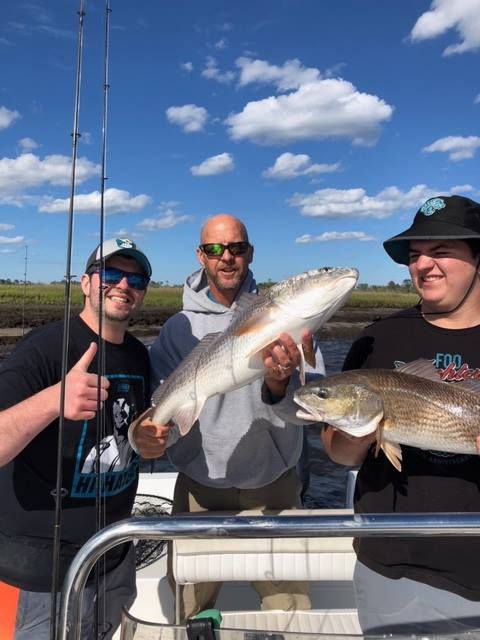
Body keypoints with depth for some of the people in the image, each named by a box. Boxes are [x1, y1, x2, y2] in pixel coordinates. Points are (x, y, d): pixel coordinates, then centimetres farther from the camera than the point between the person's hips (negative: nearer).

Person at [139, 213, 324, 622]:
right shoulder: (180, 327, -4)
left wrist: (282, 383, -38)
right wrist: (147, 434, -25)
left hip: (274, 487, 0)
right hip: (200, 489, 1)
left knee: (290, 609, 13)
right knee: (191, 615, 19)